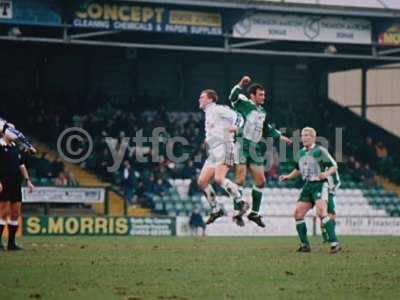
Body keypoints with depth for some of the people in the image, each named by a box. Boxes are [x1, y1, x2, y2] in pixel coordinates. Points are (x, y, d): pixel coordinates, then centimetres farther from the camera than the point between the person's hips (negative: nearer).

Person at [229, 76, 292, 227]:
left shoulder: (262, 112, 20)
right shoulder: (245, 104, -2)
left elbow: (267, 129, 34)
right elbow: (233, 97, -22)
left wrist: (280, 136, 32)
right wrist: (240, 85, -33)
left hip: (255, 149, 8)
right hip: (243, 145, -8)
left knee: (260, 181, 7)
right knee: (241, 178, -10)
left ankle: (254, 213, 19)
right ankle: (238, 213, -5)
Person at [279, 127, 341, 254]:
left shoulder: (320, 151, -7)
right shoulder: (300, 153, 14)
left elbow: (334, 166, -5)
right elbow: (298, 170, 30)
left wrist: (327, 173, -24)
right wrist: (288, 176, 15)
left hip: (320, 184, -8)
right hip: (307, 186, 8)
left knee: (321, 212, -26)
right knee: (298, 213, -2)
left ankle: (334, 243, -29)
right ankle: (305, 245, 7)